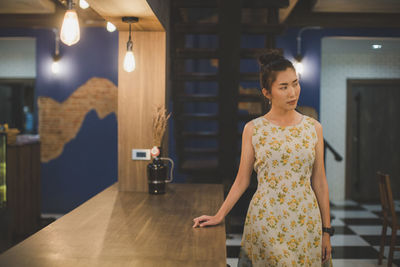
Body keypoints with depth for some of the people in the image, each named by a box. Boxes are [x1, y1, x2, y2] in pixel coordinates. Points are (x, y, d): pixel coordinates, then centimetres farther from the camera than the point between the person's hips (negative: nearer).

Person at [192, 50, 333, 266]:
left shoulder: (313, 128, 3)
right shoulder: (253, 129, -1)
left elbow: (319, 182, 5)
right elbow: (242, 180, 5)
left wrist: (326, 231, 6)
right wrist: (219, 216, 1)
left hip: (306, 221, 2)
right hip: (264, 222, -1)